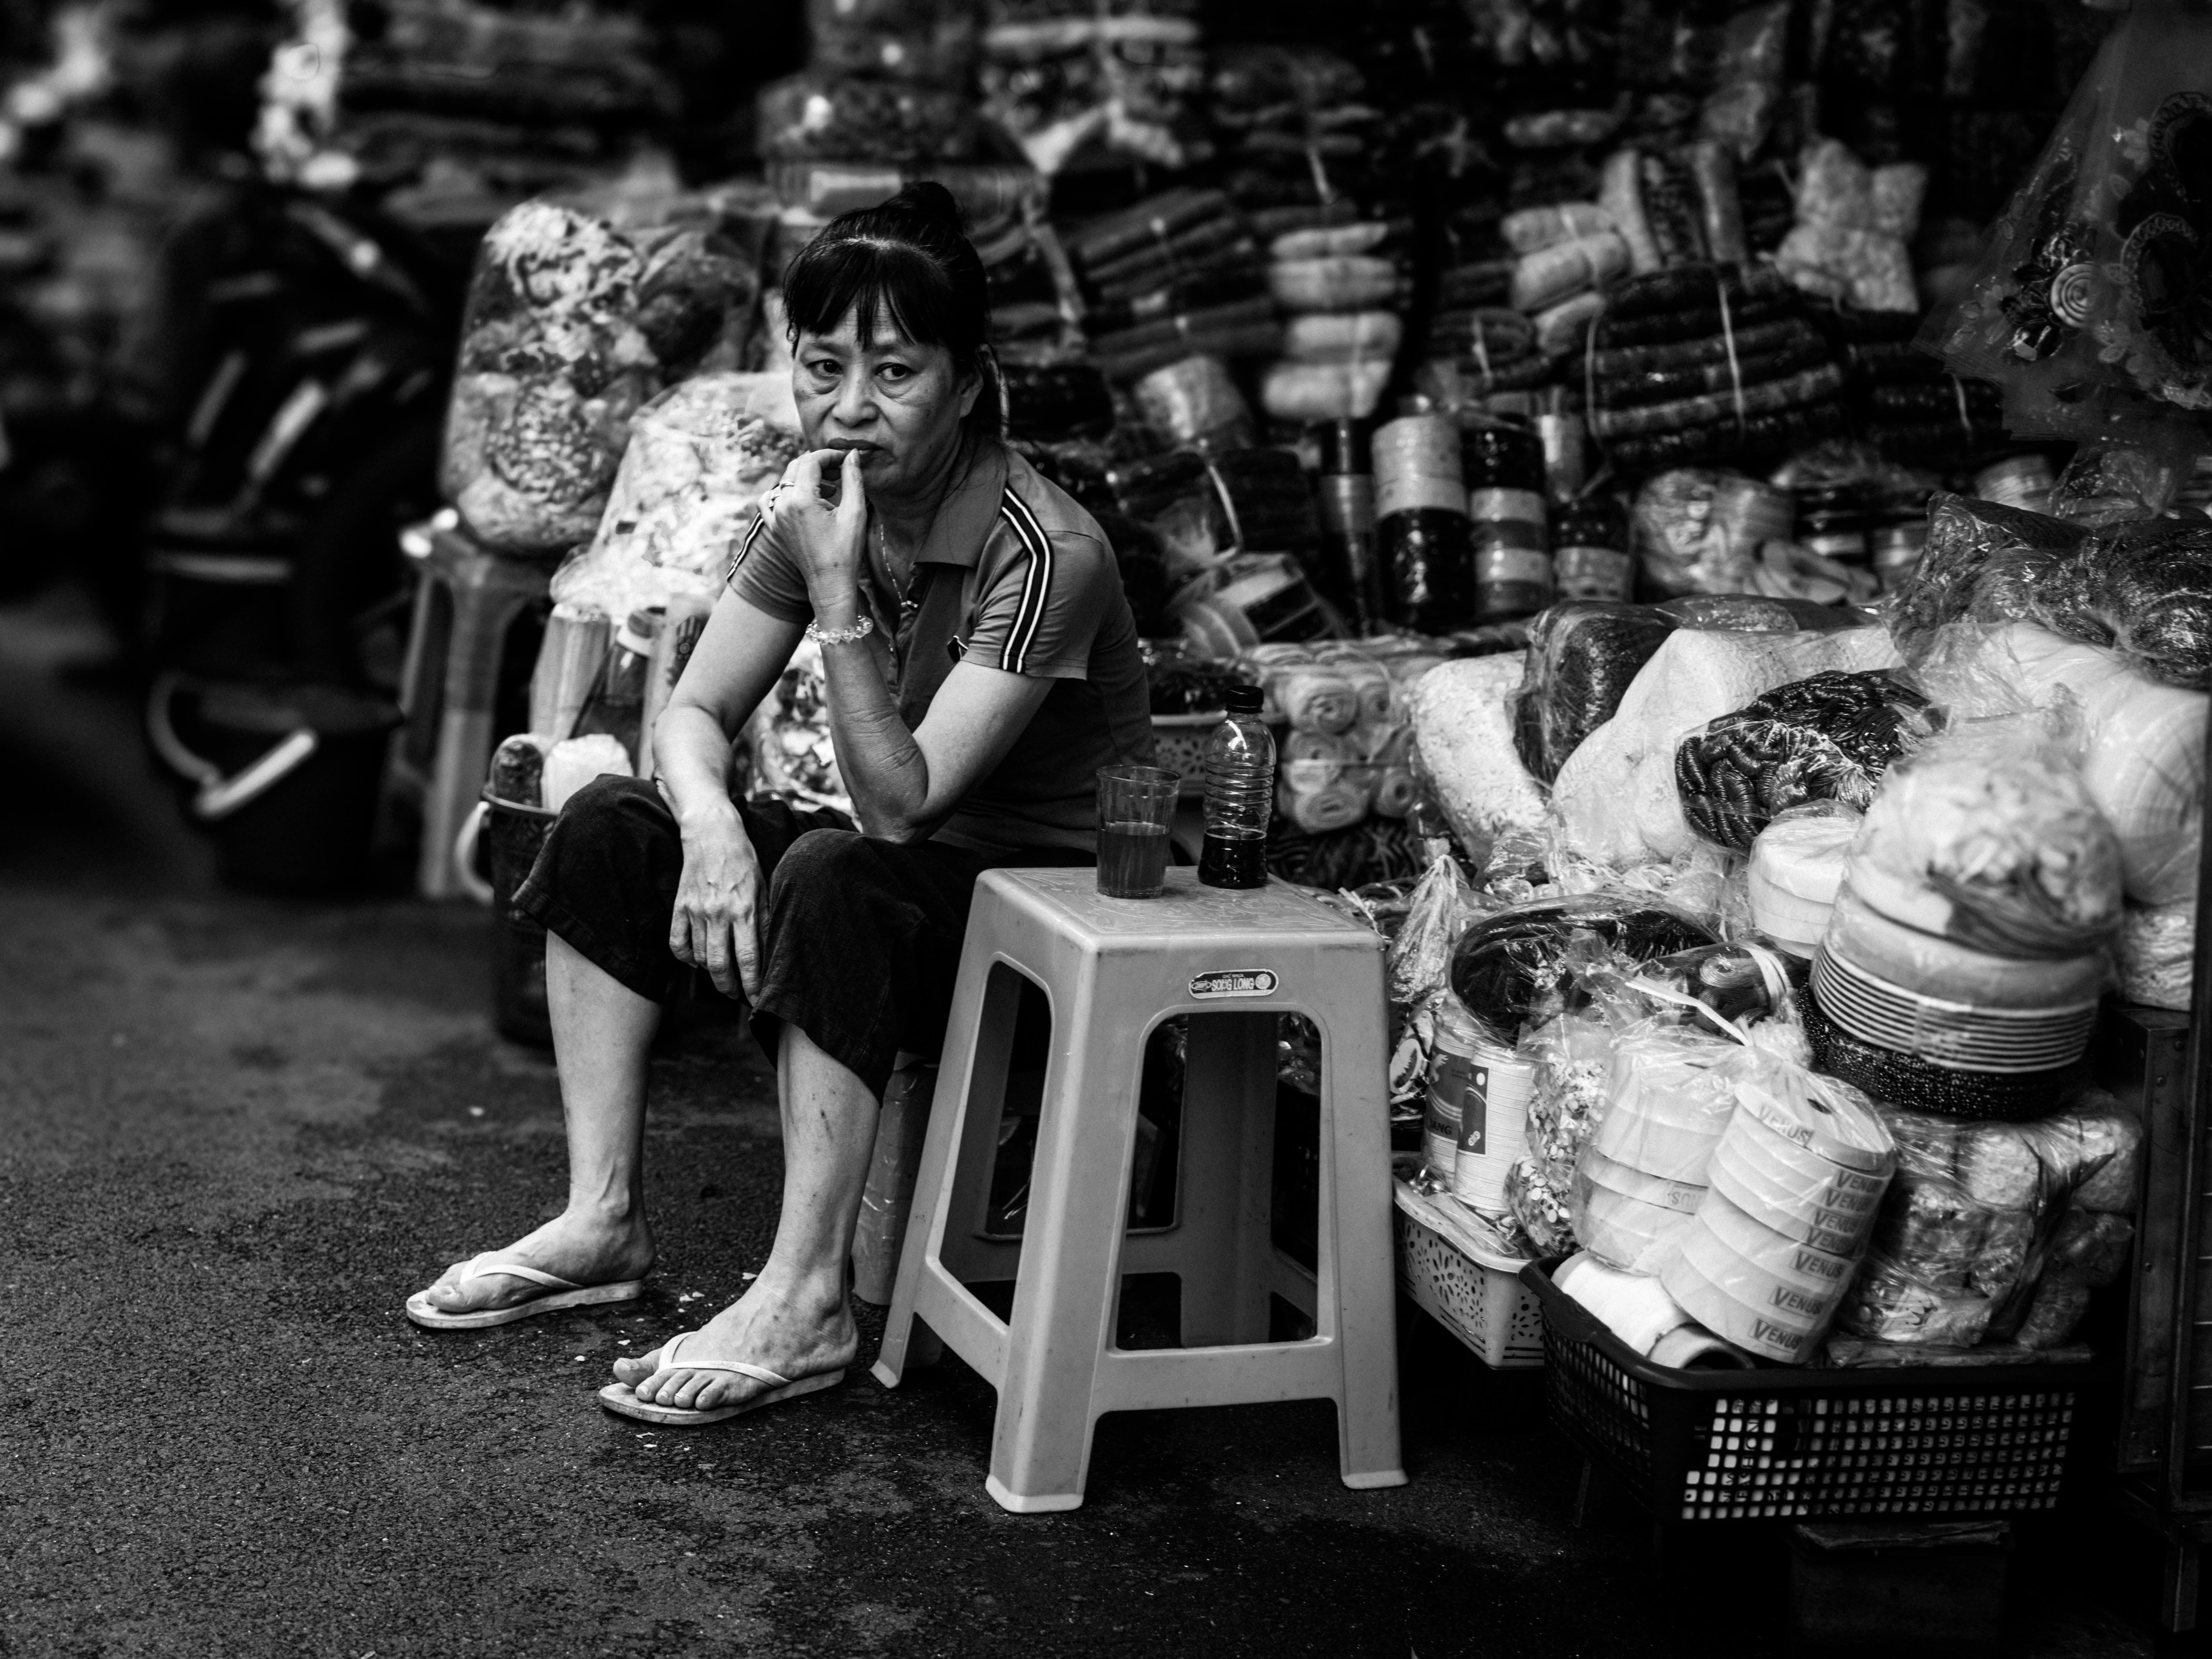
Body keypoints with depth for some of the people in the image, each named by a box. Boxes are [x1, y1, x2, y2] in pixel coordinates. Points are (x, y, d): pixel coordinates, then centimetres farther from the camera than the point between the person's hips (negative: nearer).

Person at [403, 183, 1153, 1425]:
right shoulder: (822, 503, -3)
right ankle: (604, 1224, -2)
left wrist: (838, 596, -38)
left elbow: (900, 805, -29)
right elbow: (695, 714, 0)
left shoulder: (1047, 554, -25)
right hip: (918, 872, 7)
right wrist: (709, 822, -22)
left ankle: (807, 1300, -27)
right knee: (609, 827, -4)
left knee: (832, 879, -35)